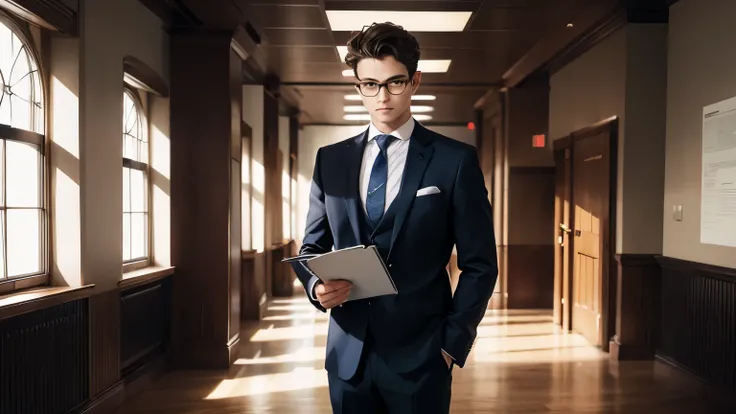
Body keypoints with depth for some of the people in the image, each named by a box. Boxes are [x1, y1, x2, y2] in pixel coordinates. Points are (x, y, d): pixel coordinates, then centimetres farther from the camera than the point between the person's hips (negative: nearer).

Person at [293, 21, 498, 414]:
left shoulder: (455, 160, -5)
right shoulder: (330, 160, 5)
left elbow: (480, 264, -3)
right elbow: (312, 247, 11)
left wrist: (453, 341, -6)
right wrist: (316, 285, -9)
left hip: (419, 356, -3)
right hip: (348, 353, 3)